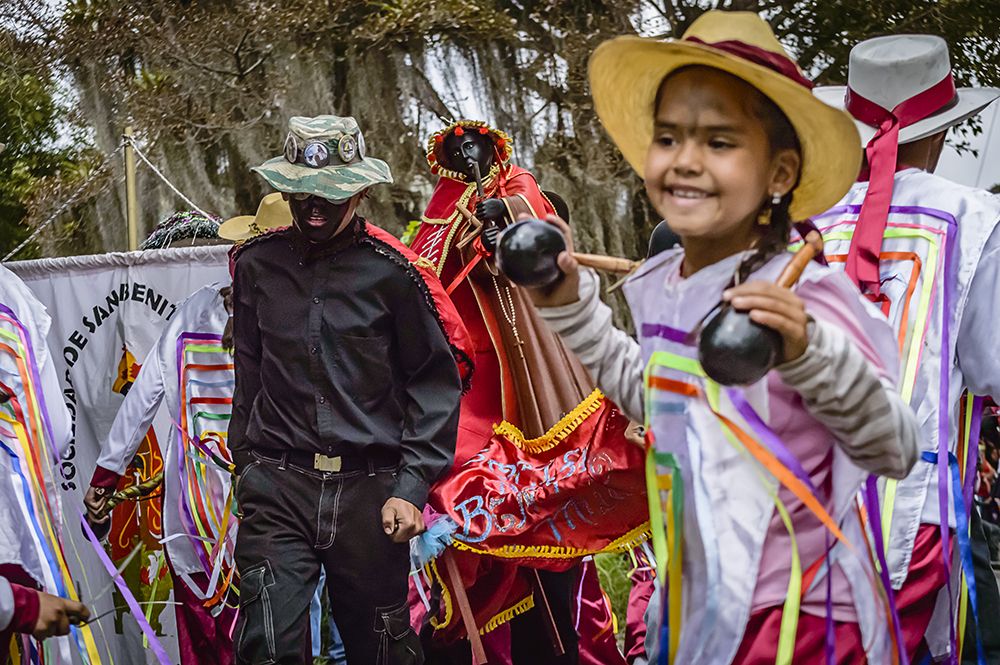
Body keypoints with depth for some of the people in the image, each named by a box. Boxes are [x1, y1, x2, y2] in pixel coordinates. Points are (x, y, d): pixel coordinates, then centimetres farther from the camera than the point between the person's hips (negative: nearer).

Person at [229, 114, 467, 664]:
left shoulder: (392, 270, -3)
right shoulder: (257, 265, 7)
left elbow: (436, 383, 1)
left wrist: (412, 485, -6)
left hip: (370, 492, -1)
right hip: (277, 491, 1)